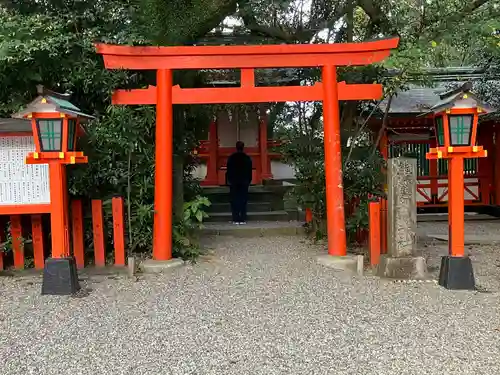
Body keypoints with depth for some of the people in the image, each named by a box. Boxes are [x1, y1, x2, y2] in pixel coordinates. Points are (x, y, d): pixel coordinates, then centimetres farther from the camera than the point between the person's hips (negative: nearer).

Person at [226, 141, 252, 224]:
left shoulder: (231, 158, -2)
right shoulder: (247, 158, 1)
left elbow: (228, 171, 0)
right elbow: (250, 171, 5)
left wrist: (229, 180, 8)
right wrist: (249, 180, 13)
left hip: (233, 182, -1)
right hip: (244, 182, 1)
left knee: (234, 201, 1)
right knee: (243, 200, 2)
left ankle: (236, 219, -3)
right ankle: (243, 219, -1)